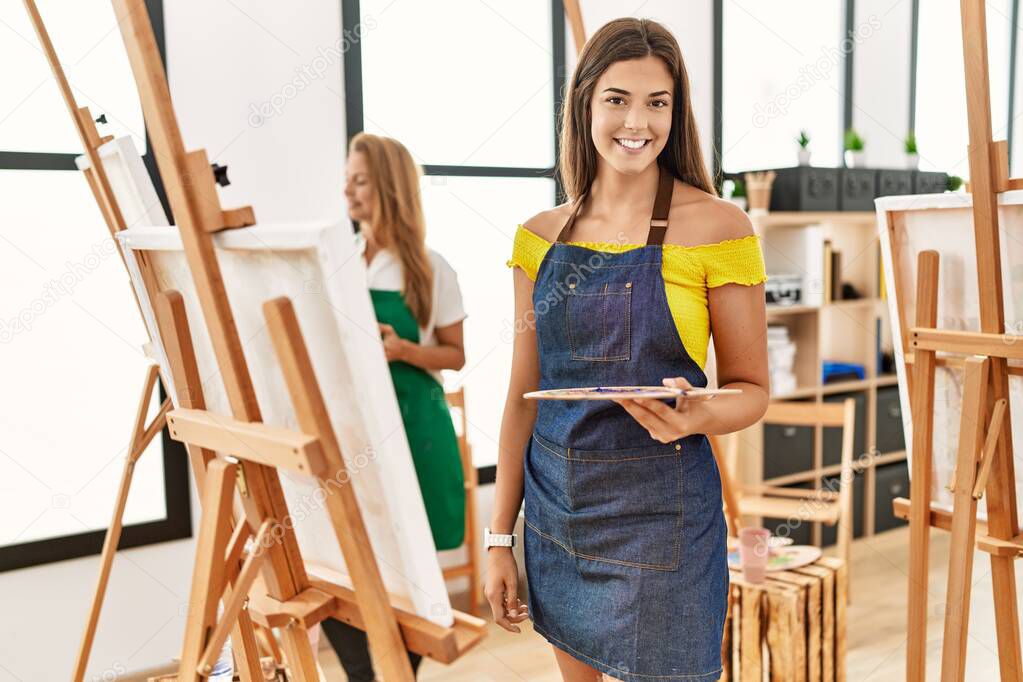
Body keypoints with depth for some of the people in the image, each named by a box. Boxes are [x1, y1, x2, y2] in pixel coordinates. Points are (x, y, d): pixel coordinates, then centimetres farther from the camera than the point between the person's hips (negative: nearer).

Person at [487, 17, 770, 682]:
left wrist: (695, 417, -25)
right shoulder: (541, 236, 3)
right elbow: (524, 394, 6)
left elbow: (751, 390, -2)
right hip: (556, 504, 4)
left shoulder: (718, 228, -9)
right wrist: (500, 537, 5)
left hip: (662, 510, -4)